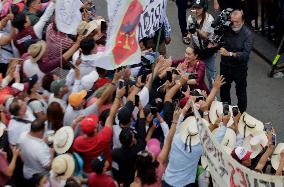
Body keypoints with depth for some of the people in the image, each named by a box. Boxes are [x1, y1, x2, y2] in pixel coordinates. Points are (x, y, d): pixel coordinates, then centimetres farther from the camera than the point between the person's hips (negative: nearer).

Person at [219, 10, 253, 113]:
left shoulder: (247, 34, -20)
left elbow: (246, 54, -27)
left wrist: (229, 54, -38)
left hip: (240, 67, -4)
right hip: (225, 66, 4)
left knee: (241, 92, 12)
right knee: (224, 90, 21)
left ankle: (241, 113, 30)